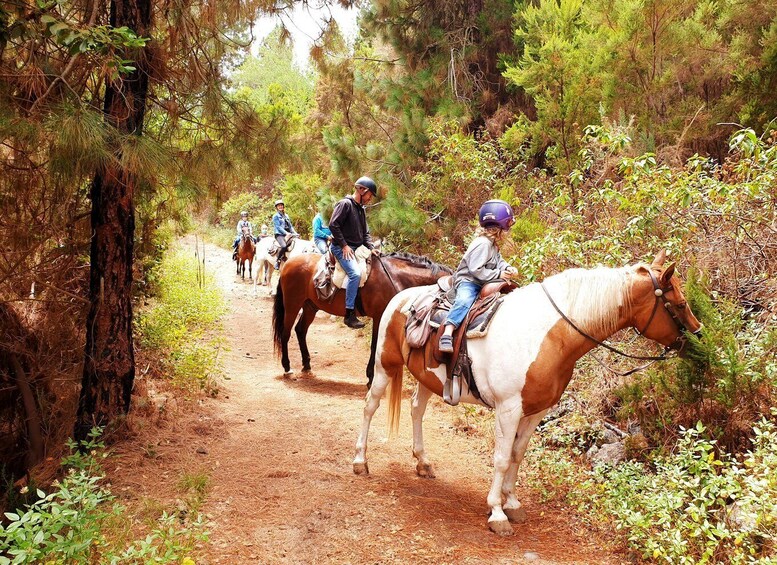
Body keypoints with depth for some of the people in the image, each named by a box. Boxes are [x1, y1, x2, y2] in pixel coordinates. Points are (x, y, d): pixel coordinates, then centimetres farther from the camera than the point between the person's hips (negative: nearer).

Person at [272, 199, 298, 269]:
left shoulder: (286, 216, 22)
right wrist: (286, 233, -22)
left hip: (287, 235, 7)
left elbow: (290, 226, 20)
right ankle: (277, 261, -20)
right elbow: (278, 226, -9)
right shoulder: (275, 216, 2)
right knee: (284, 246, -33)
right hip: (279, 234, -7)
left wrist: (294, 233, 3)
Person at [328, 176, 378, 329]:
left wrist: (372, 248, 3)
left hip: (357, 248, 10)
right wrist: (344, 245, -18)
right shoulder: (345, 204, -10)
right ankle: (349, 315, -29)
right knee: (355, 273, -28)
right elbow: (333, 225, -18)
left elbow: (365, 233, 20)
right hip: (341, 248, -10)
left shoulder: (361, 209, 17)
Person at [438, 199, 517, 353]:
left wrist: (507, 268, -1)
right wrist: (498, 274, -21)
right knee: (464, 300, -38)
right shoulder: (482, 244, -21)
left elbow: (498, 260, 21)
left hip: (484, 283, 10)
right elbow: (476, 270, -25)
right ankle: (447, 335, -44)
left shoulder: (493, 244, 11)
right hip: (467, 281, -10)